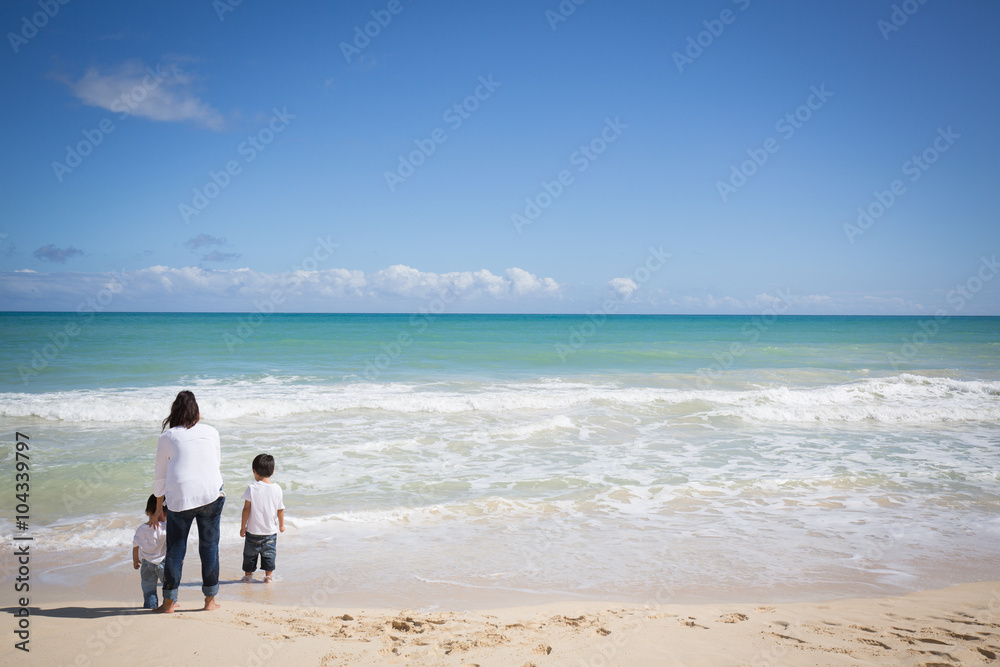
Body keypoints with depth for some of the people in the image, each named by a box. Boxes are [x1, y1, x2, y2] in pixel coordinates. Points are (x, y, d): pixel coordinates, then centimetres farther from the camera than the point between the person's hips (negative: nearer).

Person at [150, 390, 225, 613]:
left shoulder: (167, 436, 9)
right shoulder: (211, 432, 13)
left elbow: (160, 476, 14)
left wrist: (158, 509, 22)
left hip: (180, 497, -1)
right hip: (211, 494, 1)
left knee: (175, 549, 9)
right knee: (209, 546, 10)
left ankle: (168, 603, 18)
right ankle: (210, 600, 16)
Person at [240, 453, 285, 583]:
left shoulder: (252, 488, -13)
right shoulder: (277, 489, -5)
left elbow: (246, 509, -10)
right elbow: (280, 510, 2)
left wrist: (243, 527, 0)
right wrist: (281, 524, 17)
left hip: (253, 530, -2)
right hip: (271, 530, 2)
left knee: (250, 553, 15)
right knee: (269, 553, 14)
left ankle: (248, 575, 27)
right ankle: (268, 576, 16)